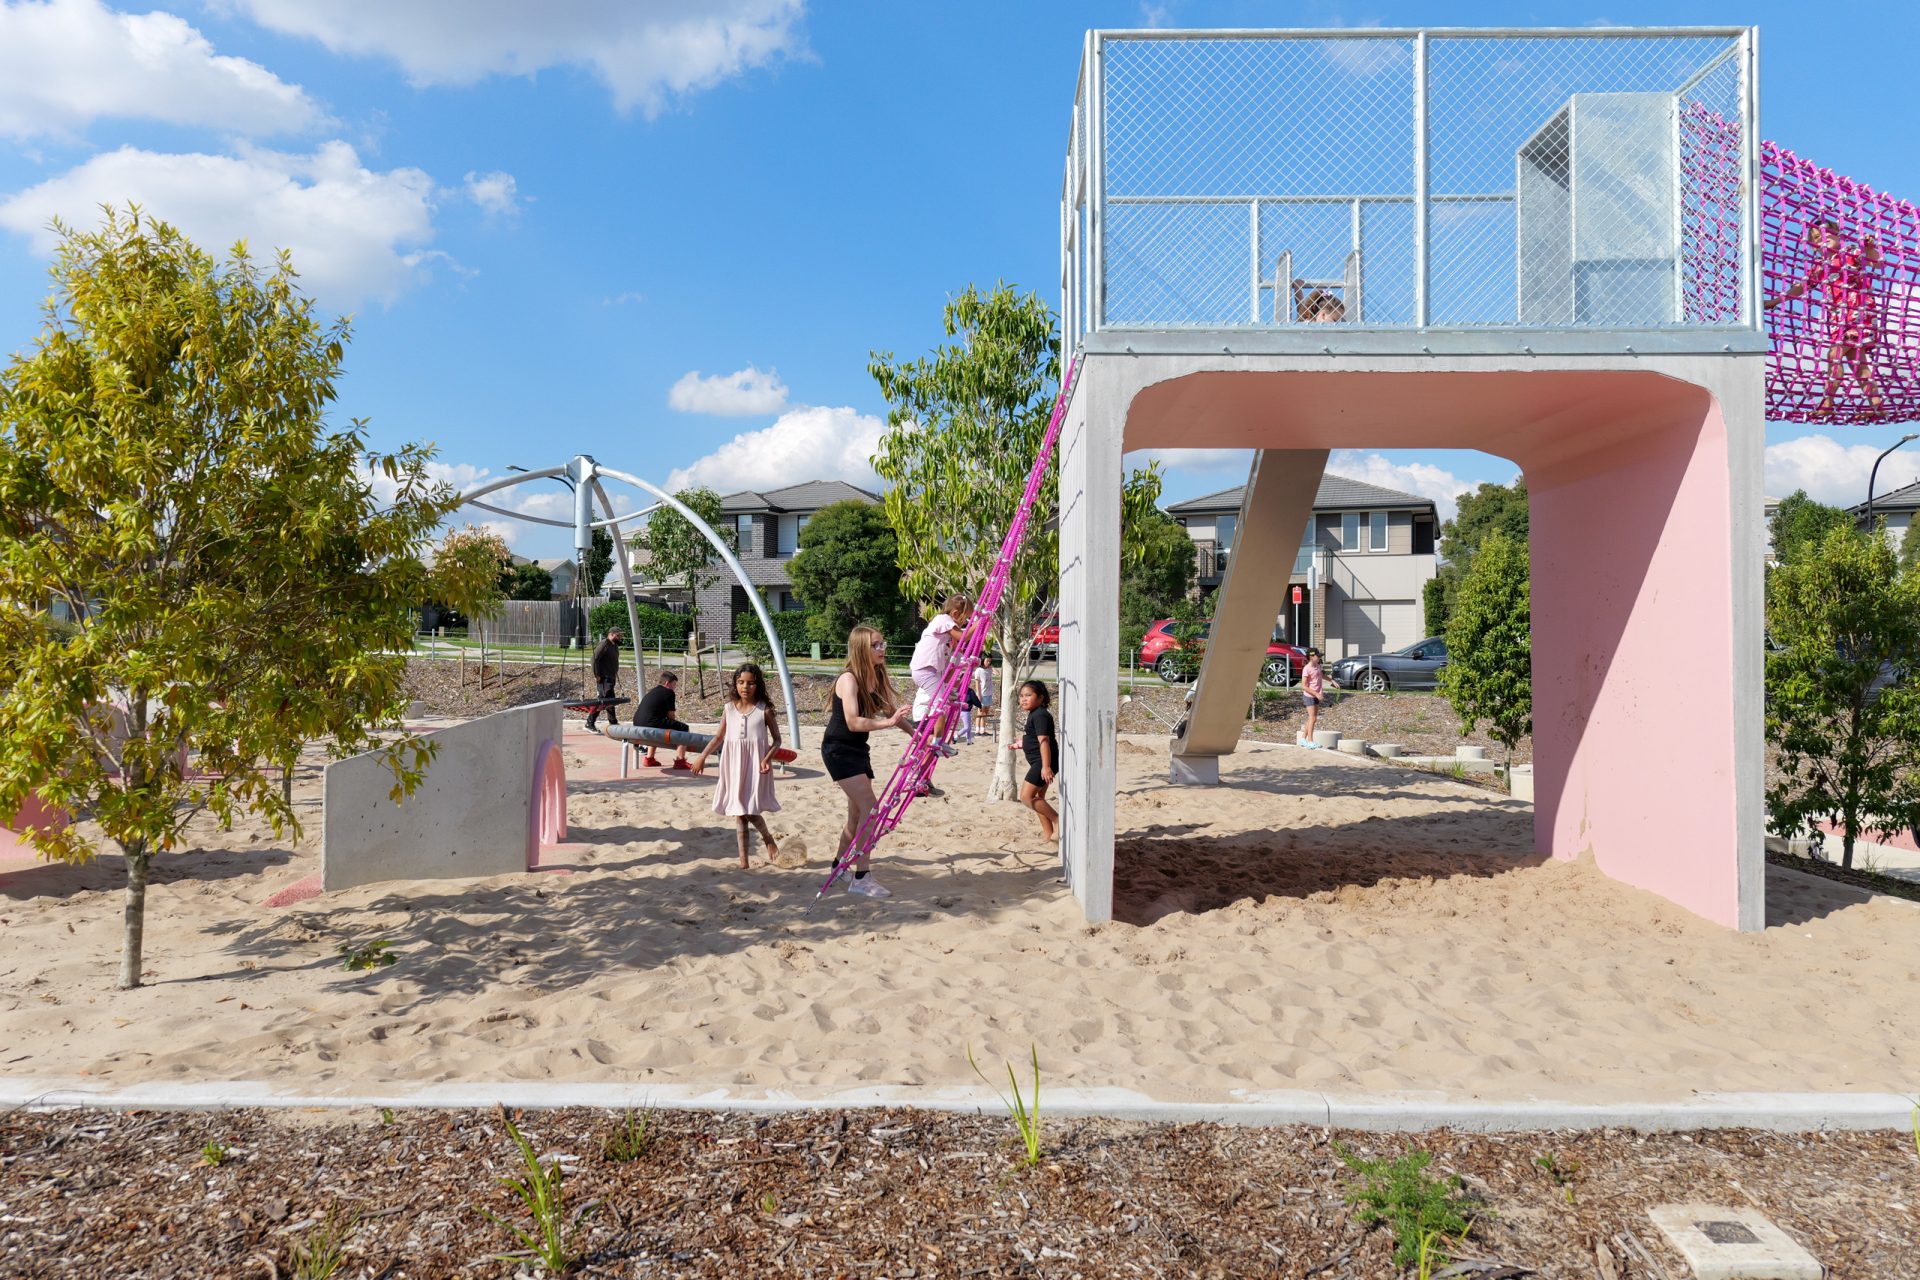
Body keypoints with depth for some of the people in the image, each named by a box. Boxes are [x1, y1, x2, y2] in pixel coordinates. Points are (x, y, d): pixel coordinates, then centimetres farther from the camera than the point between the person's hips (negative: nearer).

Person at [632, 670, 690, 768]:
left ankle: (649, 758, 41)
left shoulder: (652, 691, 27)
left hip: (637, 724, 9)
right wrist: (675, 725, 20)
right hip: (651, 724, -9)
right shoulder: (669, 692, 1)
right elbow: (670, 715, 1)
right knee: (683, 728, 2)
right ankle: (680, 760, -4)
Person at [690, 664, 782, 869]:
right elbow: (719, 736, 16)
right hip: (734, 765, 4)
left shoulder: (764, 710, -4)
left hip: (755, 765, -4)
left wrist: (767, 758, -15)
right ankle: (743, 859, 11)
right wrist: (702, 757, 13)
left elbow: (776, 739, 0)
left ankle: (768, 839, 20)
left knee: (750, 811, -10)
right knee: (738, 812, 5)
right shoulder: (729, 708, 5)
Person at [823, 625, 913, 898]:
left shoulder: (878, 678, 3)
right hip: (838, 749, -8)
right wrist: (888, 722, -38)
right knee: (870, 807, -16)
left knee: (858, 813, 13)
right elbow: (853, 722, -30)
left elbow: (893, 713, 9)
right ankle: (861, 878, -10)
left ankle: (838, 866, 31)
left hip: (858, 749, 8)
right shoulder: (848, 679, -21)